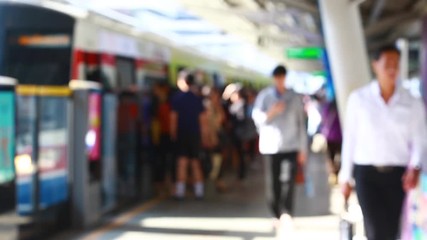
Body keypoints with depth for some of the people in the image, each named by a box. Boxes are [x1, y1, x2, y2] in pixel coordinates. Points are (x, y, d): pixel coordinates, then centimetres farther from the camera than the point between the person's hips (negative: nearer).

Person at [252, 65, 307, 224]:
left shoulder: (295, 98, 8)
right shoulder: (264, 95, 5)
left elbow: (301, 124, 9)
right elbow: (257, 118, -1)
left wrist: (303, 148, 5)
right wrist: (271, 112, -19)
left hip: (290, 146, -1)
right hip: (270, 145, 1)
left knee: (288, 181, -16)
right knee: (273, 183, 2)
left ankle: (286, 214, -22)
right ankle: (277, 214, 16)